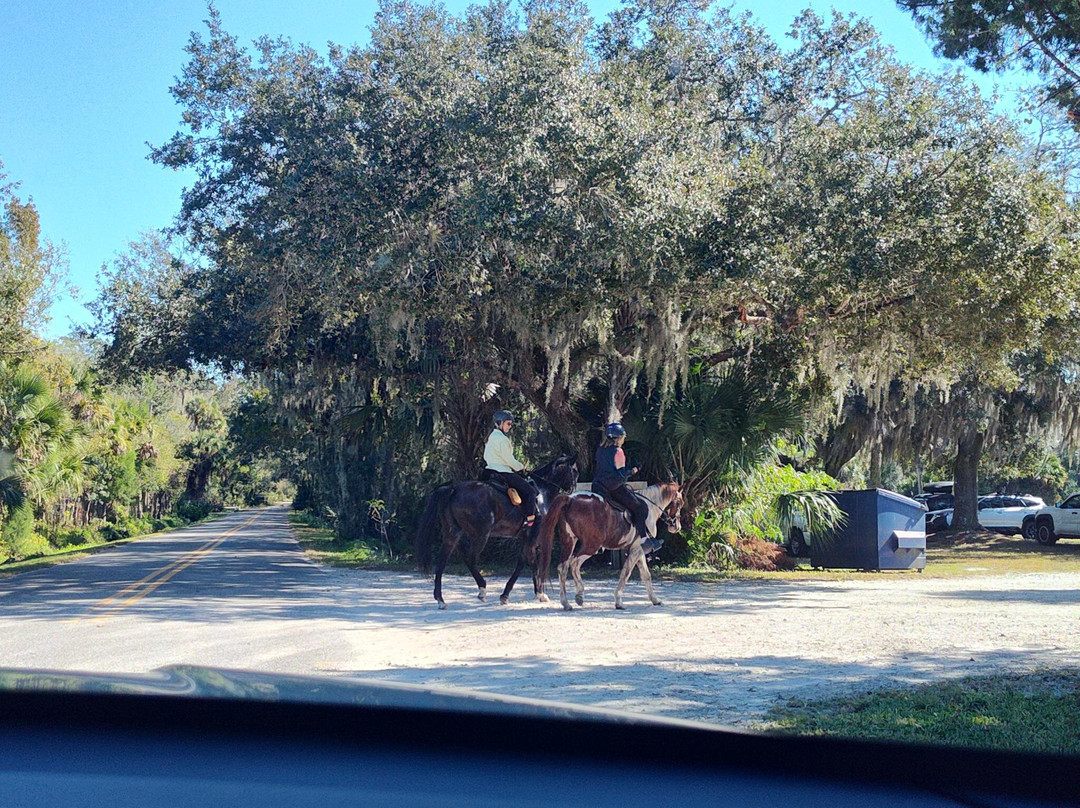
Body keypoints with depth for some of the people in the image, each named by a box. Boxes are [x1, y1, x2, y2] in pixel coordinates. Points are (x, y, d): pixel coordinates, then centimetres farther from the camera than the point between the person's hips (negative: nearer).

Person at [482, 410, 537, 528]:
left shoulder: (492, 436, 16)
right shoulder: (502, 439, -16)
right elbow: (509, 460, -16)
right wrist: (520, 466, 2)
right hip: (502, 472, -11)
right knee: (530, 491, -8)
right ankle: (530, 521, -15)